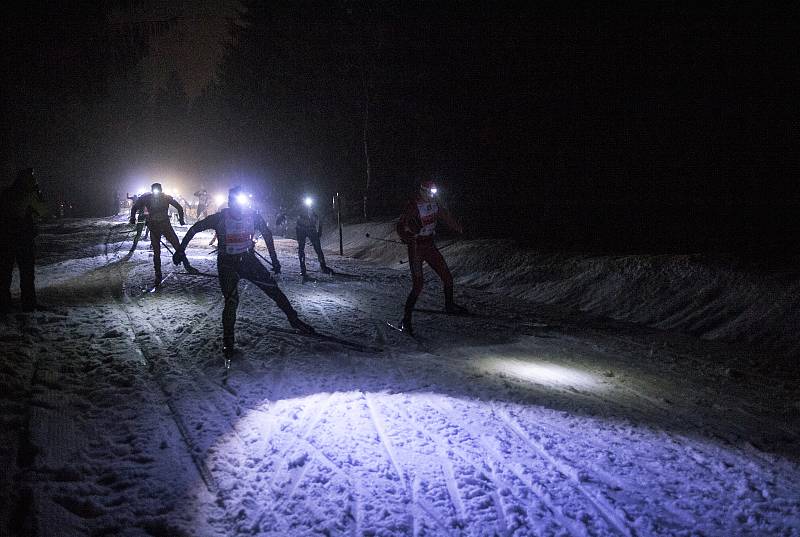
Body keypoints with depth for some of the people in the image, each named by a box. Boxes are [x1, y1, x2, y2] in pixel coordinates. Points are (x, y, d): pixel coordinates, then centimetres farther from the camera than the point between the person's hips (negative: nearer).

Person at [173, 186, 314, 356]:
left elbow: (267, 233, 4)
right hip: (227, 264, -3)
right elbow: (195, 229, -7)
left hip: (248, 259, 3)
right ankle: (228, 342, 4)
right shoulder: (220, 218, -19)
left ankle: (295, 321, 13)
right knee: (231, 301, -13)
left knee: (273, 289, -2)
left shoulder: (253, 216, -12)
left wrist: (274, 259, 5)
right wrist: (181, 250, -8)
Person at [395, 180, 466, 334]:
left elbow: (445, 216, 23)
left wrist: (458, 228, 38)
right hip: (416, 247, -7)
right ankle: (405, 320, -9)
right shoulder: (413, 206, -17)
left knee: (447, 277, 10)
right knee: (418, 284, -15)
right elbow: (401, 225, -25)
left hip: (430, 245, 7)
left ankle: (449, 306, 34)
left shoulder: (434, 203, 5)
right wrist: (406, 237, -44)